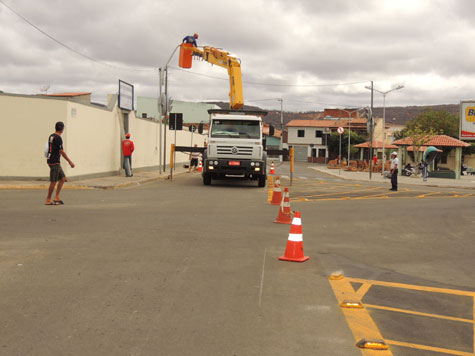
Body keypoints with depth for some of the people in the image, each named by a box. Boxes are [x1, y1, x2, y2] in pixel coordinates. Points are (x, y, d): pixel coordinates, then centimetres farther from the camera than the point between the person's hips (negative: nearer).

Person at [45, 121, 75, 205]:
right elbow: (61, 151, -18)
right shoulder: (58, 138, -15)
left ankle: (57, 197, 9)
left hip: (50, 160, 9)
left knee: (63, 178, 12)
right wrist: (70, 161, -14)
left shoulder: (51, 136, 13)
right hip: (54, 162, -9)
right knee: (53, 181, -3)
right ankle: (48, 200, 2)